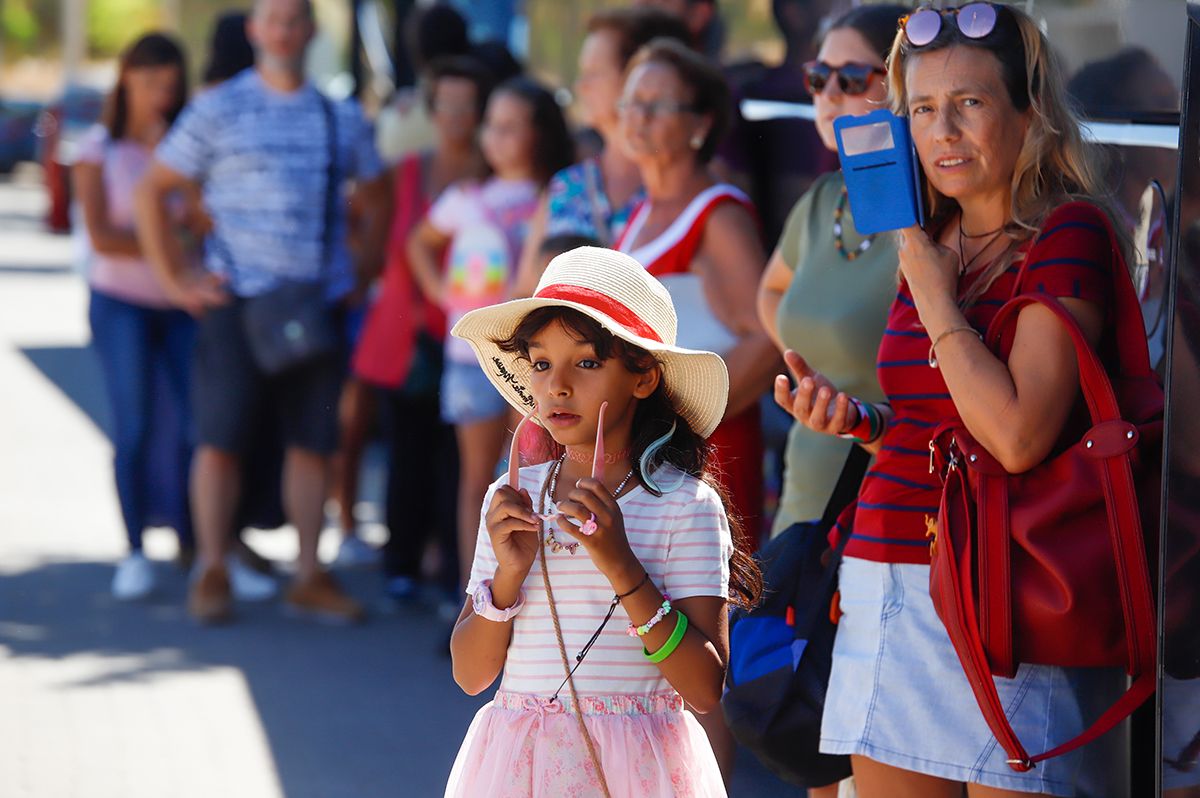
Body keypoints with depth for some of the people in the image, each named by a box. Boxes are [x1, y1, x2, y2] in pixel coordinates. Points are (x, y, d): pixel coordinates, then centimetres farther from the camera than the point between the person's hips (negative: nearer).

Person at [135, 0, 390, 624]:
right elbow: (151, 191, 2)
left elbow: (377, 195, 24)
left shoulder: (342, 119, 10)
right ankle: (212, 574, 8)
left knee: (313, 439, 5)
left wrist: (364, 269, 12)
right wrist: (175, 282, -3)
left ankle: (309, 577, 12)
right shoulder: (218, 110, 1)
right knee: (221, 437, -2)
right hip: (238, 297, -3)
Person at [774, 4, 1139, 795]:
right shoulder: (932, 242, 14)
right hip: (885, 579, 7)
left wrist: (933, 291, -11)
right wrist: (854, 417, 5)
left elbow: (1017, 436, -20)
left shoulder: (1069, 231, -8)